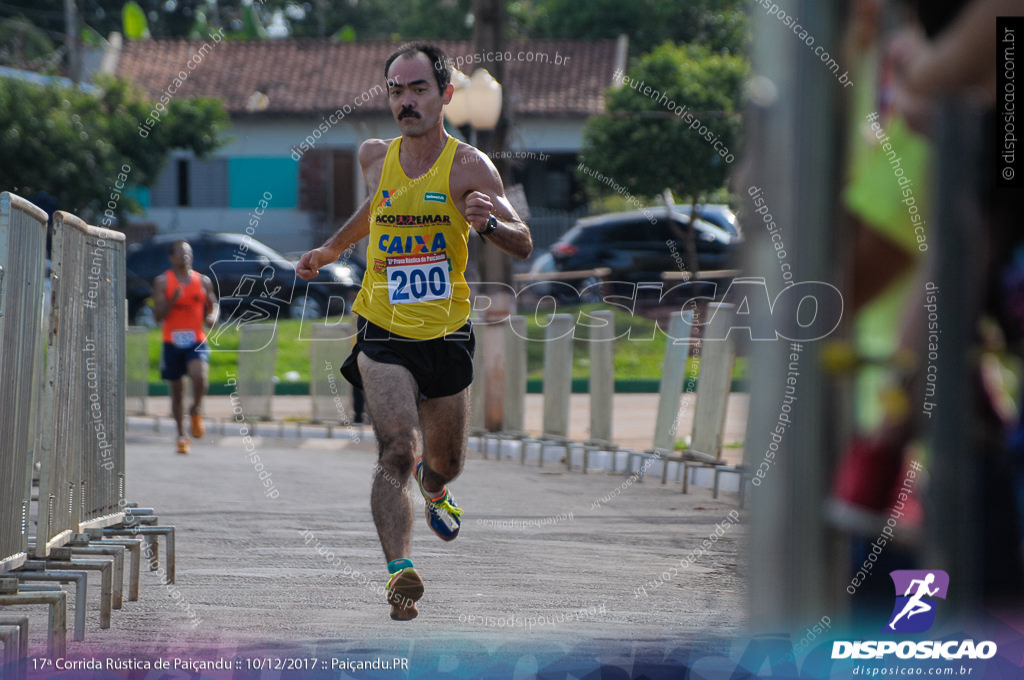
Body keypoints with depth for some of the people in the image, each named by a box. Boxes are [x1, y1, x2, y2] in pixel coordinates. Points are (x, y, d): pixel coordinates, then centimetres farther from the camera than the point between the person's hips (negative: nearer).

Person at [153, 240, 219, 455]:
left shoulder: (203, 281, 7)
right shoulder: (163, 282, 1)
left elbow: (213, 305, 19)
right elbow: (158, 314, -4)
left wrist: (212, 317, -3)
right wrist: (173, 299, -20)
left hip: (196, 342, 0)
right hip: (172, 342, 0)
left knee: (199, 376, -26)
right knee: (177, 390, 6)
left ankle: (196, 412, 3)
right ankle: (181, 435, 20)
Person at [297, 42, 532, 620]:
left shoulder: (469, 166, -11)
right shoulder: (376, 157, 0)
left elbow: (524, 245, -18)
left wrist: (489, 222, -38)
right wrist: (332, 249, 27)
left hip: (447, 335, 0)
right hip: (383, 334, 0)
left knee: (447, 461, 18)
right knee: (396, 450, -22)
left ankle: (434, 490, 56)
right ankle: (400, 572, -30)